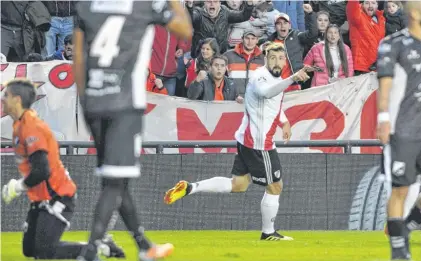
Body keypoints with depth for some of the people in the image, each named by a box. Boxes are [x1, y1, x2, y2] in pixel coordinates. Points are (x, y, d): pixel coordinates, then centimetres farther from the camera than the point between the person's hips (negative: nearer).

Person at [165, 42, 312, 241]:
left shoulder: (274, 76, 13)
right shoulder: (260, 76, -18)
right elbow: (266, 91, -45)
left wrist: (284, 121, 25)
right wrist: (291, 79, -56)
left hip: (247, 140, 10)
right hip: (259, 143, -10)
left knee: (238, 185, 13)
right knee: (275, 186, 3)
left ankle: (189, 188, 6)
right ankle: (268, 232, 17)